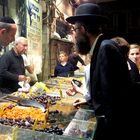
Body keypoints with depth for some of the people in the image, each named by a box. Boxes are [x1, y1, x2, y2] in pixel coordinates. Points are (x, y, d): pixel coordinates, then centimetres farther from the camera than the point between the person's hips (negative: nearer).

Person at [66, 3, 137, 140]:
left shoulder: (106, 48, -22)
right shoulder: (100, 47, 7)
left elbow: (112, 95, -25)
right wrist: (89, 101, 22)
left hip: (115, 124, -8)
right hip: (110, 121, 8)